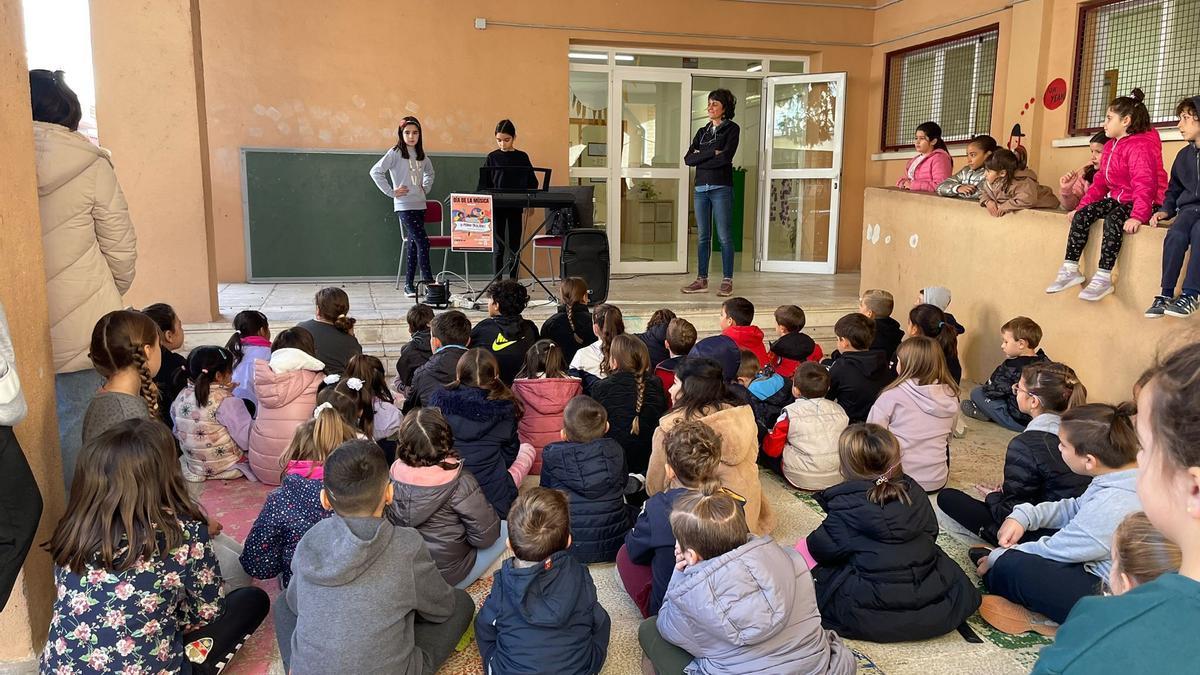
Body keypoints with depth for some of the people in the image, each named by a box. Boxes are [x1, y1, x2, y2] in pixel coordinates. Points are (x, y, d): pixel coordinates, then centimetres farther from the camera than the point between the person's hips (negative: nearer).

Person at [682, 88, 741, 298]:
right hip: (701, 188, 5)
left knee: (724, 236, -4)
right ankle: (702, 280, 12)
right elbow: (688, 159, 4)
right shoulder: (703, 132, 18)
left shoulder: (732, 129, 2)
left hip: (721, 187, -5)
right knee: (702, 236, 6)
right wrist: (712, 153, -7)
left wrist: (700, 158, -4)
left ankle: (727, 281, 0)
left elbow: (726, 157, -14)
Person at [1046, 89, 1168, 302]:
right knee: (1081, 216, -12)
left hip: (1145, 203, -9)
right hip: (1118, 199, 9)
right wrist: (1081, 206, 5)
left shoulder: (1140, 147, -17)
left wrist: (1137, 216, -39)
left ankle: (1103, 278, -32)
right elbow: (1100, 182, 14)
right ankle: (1070, 270, -14)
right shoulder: (1110, 146, 13)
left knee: (1113, 220, -34)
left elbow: (1144, 185, -28)